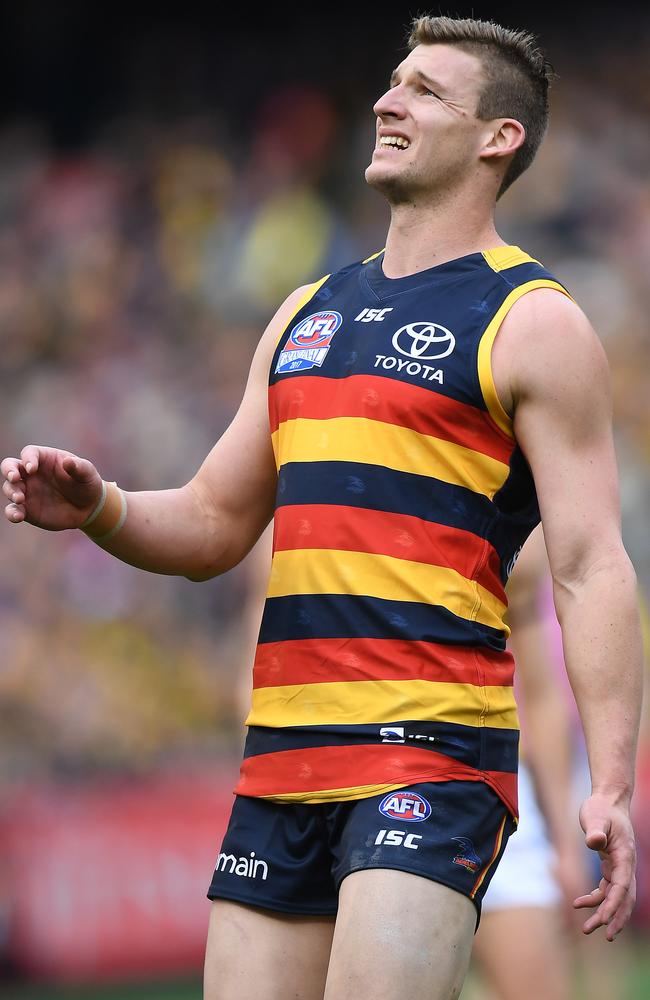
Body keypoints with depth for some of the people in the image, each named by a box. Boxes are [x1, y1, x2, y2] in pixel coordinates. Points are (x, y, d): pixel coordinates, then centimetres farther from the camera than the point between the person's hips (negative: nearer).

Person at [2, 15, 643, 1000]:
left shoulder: (533, 323, -1)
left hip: (433, 747, -7)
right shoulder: (307, 313, 20)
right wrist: (99, 507, 1)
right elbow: (212, 526, 23)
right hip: (282, 753, 7)